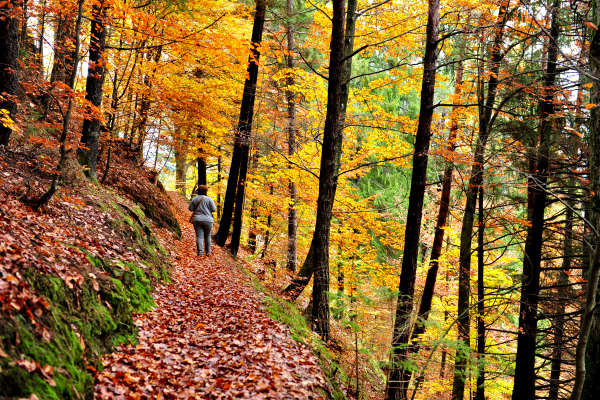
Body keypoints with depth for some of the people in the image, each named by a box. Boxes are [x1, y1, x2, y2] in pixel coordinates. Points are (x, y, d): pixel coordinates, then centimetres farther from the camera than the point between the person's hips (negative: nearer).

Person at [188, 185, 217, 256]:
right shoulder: (209, 199, -3)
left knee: (199, 236, -3)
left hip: (197, 220, 1)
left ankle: (200, 252, -15)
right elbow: (214, 209, -3)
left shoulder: (194, 199, 5)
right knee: (207, 236, 15)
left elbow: (190, 208, 6)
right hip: (207, 220, -1)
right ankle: (208, 252, 20)